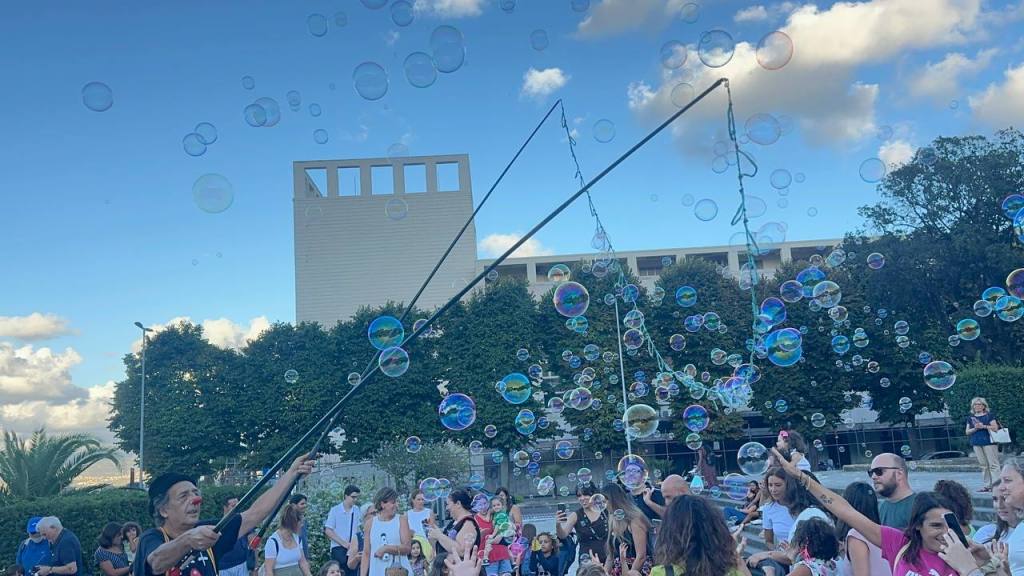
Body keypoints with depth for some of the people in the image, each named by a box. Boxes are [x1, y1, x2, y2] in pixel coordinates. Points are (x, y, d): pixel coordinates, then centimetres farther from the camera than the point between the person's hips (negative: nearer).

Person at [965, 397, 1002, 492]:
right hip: (976, 443, 4)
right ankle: (987, 485, 9)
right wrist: (975, 428, -6)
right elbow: (967, 432, 12)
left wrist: (984, 426, -15)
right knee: (983, 465, 5)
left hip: (989, 442, -4)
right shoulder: (970, 418, 15)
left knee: (993, 464, -7)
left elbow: (995, 428, -5)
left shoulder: (989, 415, 3)